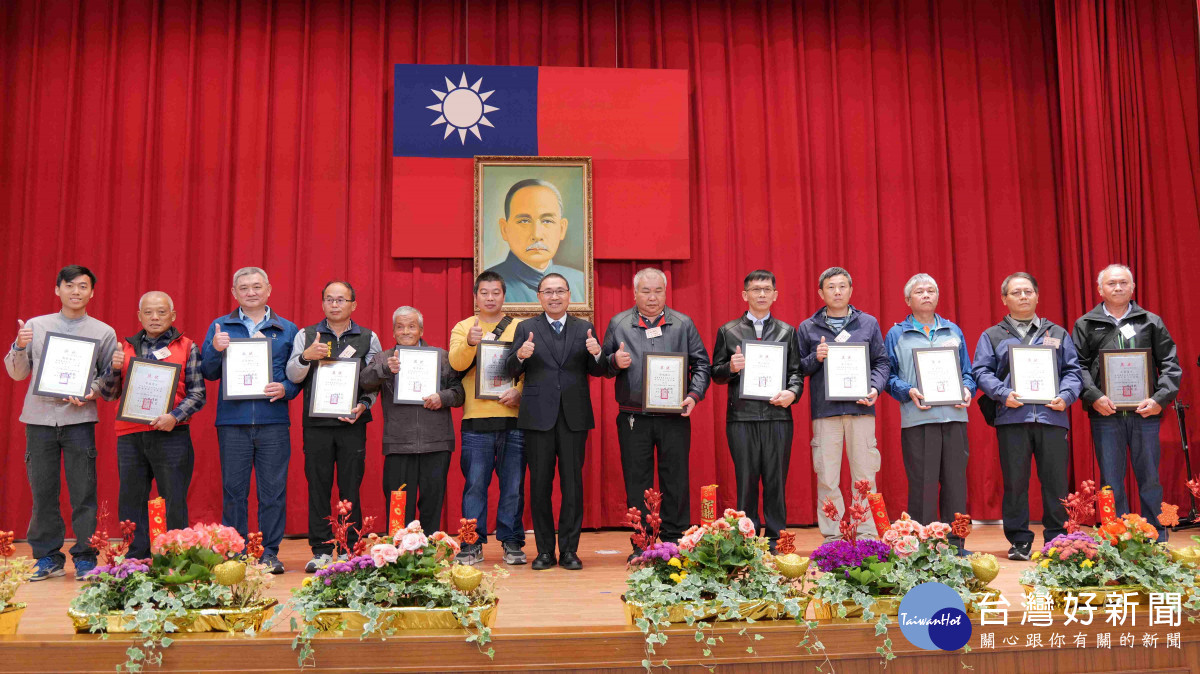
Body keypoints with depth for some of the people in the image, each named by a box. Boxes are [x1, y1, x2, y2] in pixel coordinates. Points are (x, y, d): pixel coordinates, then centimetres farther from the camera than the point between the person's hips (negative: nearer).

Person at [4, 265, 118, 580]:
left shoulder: (103, 332, 9)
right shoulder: (35, 326, 12)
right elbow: (17, 373, 14)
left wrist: (92, 392, -12)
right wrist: (19, 347, -4)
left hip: (79, 419, -1)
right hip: (39, 416, 2)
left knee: (83, 492, -2)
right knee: (42, 491, 4)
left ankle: (85, 557, 6)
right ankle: (48, 556, 15)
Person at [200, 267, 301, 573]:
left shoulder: (287, 330, 12)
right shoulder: (220, 327, 11)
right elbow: (208, 373, 7)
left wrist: (286, 389, -9)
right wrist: (215, 349, -11)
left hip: (273, 420, 0)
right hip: (232, 420, 0)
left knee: (273, 490, 1)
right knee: (233, 489, 4)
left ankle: (270, 553, 10)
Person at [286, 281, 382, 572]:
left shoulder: (368, 338, 10)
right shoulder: (306, 336, 11)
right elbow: (293, 376, 4)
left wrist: (364, 404, -8)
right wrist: (305, 357, -15)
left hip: (352, 422, -1)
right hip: (316, 423, 1)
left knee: (350, 488, 1)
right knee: (318, 488, 2)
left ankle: (350, 549, 9)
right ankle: (321, 551, 10)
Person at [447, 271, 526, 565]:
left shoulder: (520, 329, 10)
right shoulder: (463, 328, 10)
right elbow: (457, 363, -6)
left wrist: (519, 391, -12)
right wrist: (470, 343, -25)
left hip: (513, 418, 0)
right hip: (476, 420, 0)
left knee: (513, 484, 4)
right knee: (474, 484, 2)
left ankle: (512, 542, 14)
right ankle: (472, 544, 10)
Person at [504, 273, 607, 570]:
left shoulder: (584, 328, 10)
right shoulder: (526, 328, 7)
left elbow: (598, 372, 7)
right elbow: (511, 371, 1)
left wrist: (596, 354, -14)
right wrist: (520, 356, -20)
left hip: (574, 417, 1)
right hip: (538, 417, 0)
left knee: (573, 484, 2)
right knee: (540, 484, 4)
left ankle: (569, 550, 11)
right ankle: (545, 551, 14)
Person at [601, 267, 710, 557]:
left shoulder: (683, 324, 8)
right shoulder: (618, 324, 8)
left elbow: (701, 364, 8)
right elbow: (603, 366, 11)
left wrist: (694, 395, -7)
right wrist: (614, 361, -11)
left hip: (675, 416, 0)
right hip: (633, 418, 0)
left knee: (676, 480, 3)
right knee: (637, 482, 5)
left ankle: (674, 541, 14)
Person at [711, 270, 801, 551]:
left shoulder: (787, 332, 14)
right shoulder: (728, 331, 11)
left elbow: (796, 371, 11)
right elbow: (716, 374, 10)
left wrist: (792, 392, -8)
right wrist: (731, 367, -11)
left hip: (778, 415, 1)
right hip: (741, 415, -1)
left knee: (776, 481, 3)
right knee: (746, 480, 3)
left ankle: (776, 541, 12)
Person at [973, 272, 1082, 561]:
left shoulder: (1057, 333, 19)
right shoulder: (992, 336, 13)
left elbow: (1073, 371, 13)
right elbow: (982, 372, 4)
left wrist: (1065, 396, -5)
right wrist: (1003, 394, -12)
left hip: (1052, 416, 1)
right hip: (1012, 418, -1)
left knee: (1056, 482, 1)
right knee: (1015, 482, 1)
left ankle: (1056, 539, 12)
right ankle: (1019, 541, 10)